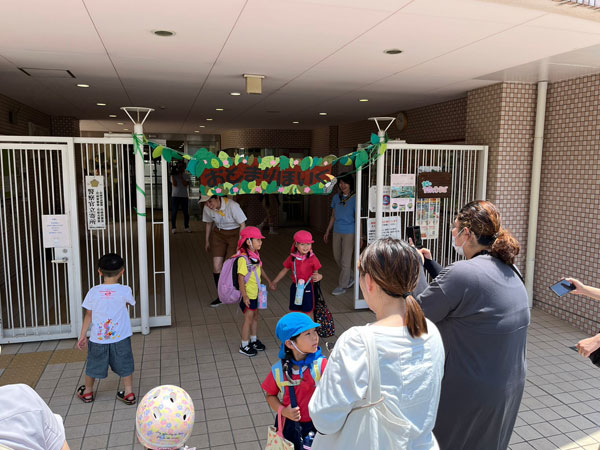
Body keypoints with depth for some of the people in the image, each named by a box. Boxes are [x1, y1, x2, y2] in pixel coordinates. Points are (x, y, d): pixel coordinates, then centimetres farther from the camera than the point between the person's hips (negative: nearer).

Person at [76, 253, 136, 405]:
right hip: (120, 337, -1)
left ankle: (87, 392, 40)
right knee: (125, 365, 14)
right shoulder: (124, 291, -14)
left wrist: (82, 336, 8)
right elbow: (131, 302, 9)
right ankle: (129, 393, 17)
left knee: (93, 364, 21)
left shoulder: (94, 292, -11)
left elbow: (89, 315, -2)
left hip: (98, 338, 2)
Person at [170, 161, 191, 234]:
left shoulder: (186, 175, 3)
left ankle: (187, 227, 15)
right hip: (175, 196, -1)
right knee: (174, 212, 1)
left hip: (184, 196, 1)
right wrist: (173, 175, -15)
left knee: (186, 212, 4)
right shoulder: (174, 175, 1)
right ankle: (173, 228, 8)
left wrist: (180, 176, -14)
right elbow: (175, 184, -13)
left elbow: (186, 184, -12)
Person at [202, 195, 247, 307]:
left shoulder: (232, 205, -27)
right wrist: (207, 241, 16)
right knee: (216, 266, -4)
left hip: (235, 234, -4)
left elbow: (242, 224, -17)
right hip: (219, 234, 4)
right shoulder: (207, 208, -11)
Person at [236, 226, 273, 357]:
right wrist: (244, 296, -26)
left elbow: (260, 269, 19)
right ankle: (244, 346, 16)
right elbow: (241, 278, -24)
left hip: (255, 292, 8)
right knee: (248, 318, 2)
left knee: (255, 316, 19)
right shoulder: (243, 259, -24)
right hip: (248, 294, -8)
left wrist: (270, 282, 24)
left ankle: (253, 340, 36)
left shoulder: (255, 255, 3)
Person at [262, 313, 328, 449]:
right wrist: (283, 411, -12)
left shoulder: (321, 364, -16)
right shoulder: (278, 370, -11)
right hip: (288, 426, 1)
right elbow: (270, 395, 4)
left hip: (315, 427, -1)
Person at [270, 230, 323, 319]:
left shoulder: (312, 258, -11)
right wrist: (274, 282, 13)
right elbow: (284, 270, 8)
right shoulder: (292, 258, -5)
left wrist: (319, 277, -28)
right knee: (294, 311, 12)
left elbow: (316, 273, -3)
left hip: (307, 288, -2)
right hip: (295, 287, 3)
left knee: (308, 312, 8)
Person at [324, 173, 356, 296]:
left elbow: (357, 219, -12)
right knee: (337, 258, 14)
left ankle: (342, 286, 17)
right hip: (337, 232, 6)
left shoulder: (354, 199, -11)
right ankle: (350, 279, 34)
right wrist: (327, 232, 15)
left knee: (345, 260, 2)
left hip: (349, 233, -6)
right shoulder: (336, 198, 5)